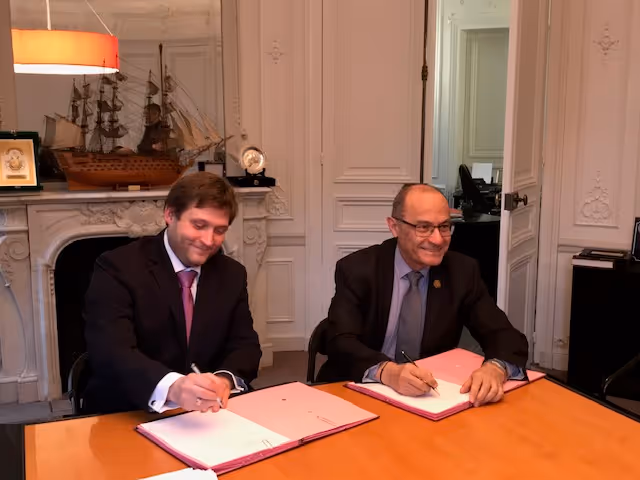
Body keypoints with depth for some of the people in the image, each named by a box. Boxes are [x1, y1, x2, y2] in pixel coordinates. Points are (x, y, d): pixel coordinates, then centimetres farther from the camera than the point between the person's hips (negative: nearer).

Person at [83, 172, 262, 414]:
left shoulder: (232, 274, 5)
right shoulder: (118, 267, -11)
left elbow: (245, 344, 3)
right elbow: (111, 352, -23)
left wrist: (226, 379, -19)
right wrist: (172, 387, -41)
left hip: (205, 419, 5)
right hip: (126, 418, -4)